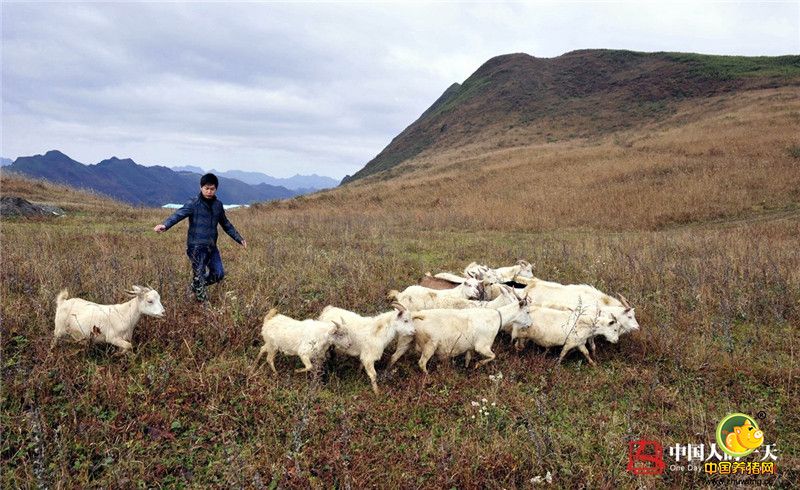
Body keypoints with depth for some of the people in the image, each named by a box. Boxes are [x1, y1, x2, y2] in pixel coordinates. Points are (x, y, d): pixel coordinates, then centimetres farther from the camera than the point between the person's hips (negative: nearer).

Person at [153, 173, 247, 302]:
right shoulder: (193, 204, -8)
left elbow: (226, 224, 22)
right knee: (199, 275, -3)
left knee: (219, 274, 5)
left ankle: (196, 287, 30)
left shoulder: (218, 205, 10)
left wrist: (239, 239, 25)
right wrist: (165, 225, -43)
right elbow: (179, 214, -24)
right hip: (196, 246, -6)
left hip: (211, 246, 6)